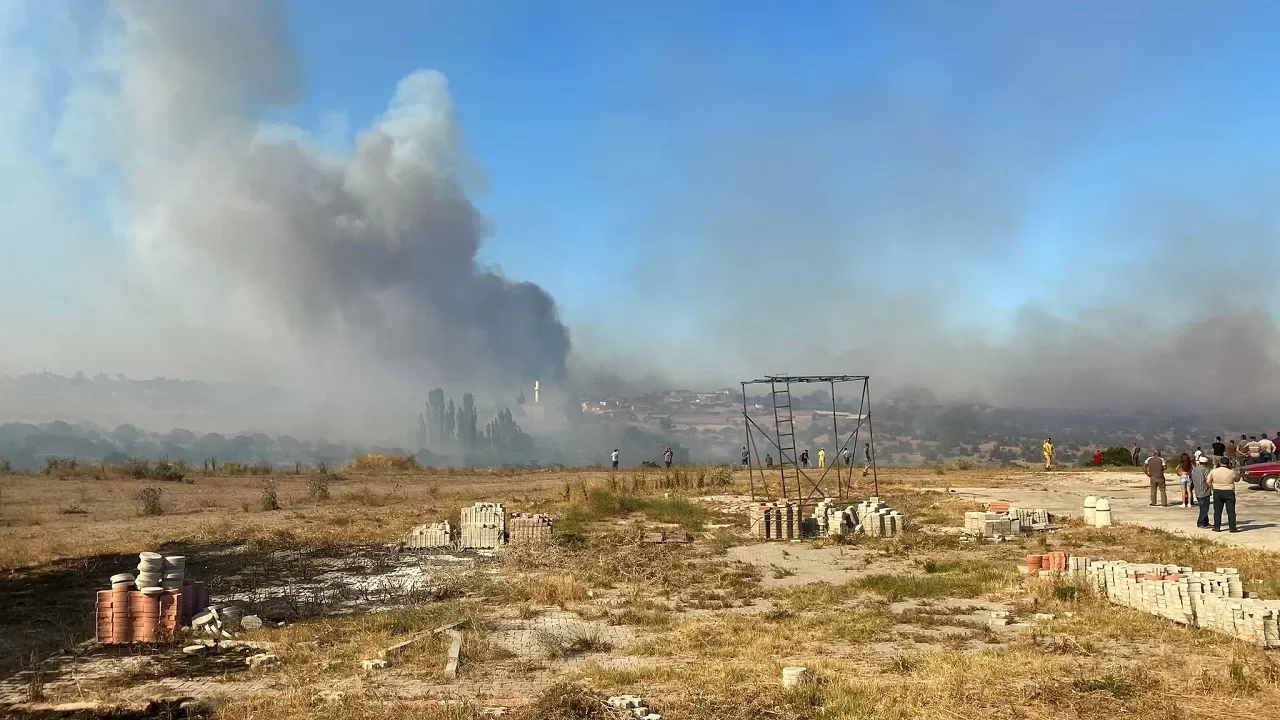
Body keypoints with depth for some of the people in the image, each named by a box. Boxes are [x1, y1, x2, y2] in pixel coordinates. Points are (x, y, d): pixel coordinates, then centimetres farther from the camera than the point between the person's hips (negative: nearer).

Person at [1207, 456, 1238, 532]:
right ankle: (1232, 528, 5)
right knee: (1231, 511, 4)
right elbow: (1236, 479, 8)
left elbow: (1208, 482, -2)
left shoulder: (1214, 471, -5)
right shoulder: (1231, 472, -10)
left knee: (1217, 511, 8)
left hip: (1217, 493, 2)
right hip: (1229, 493, -1)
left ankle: (1217, 527, 10)